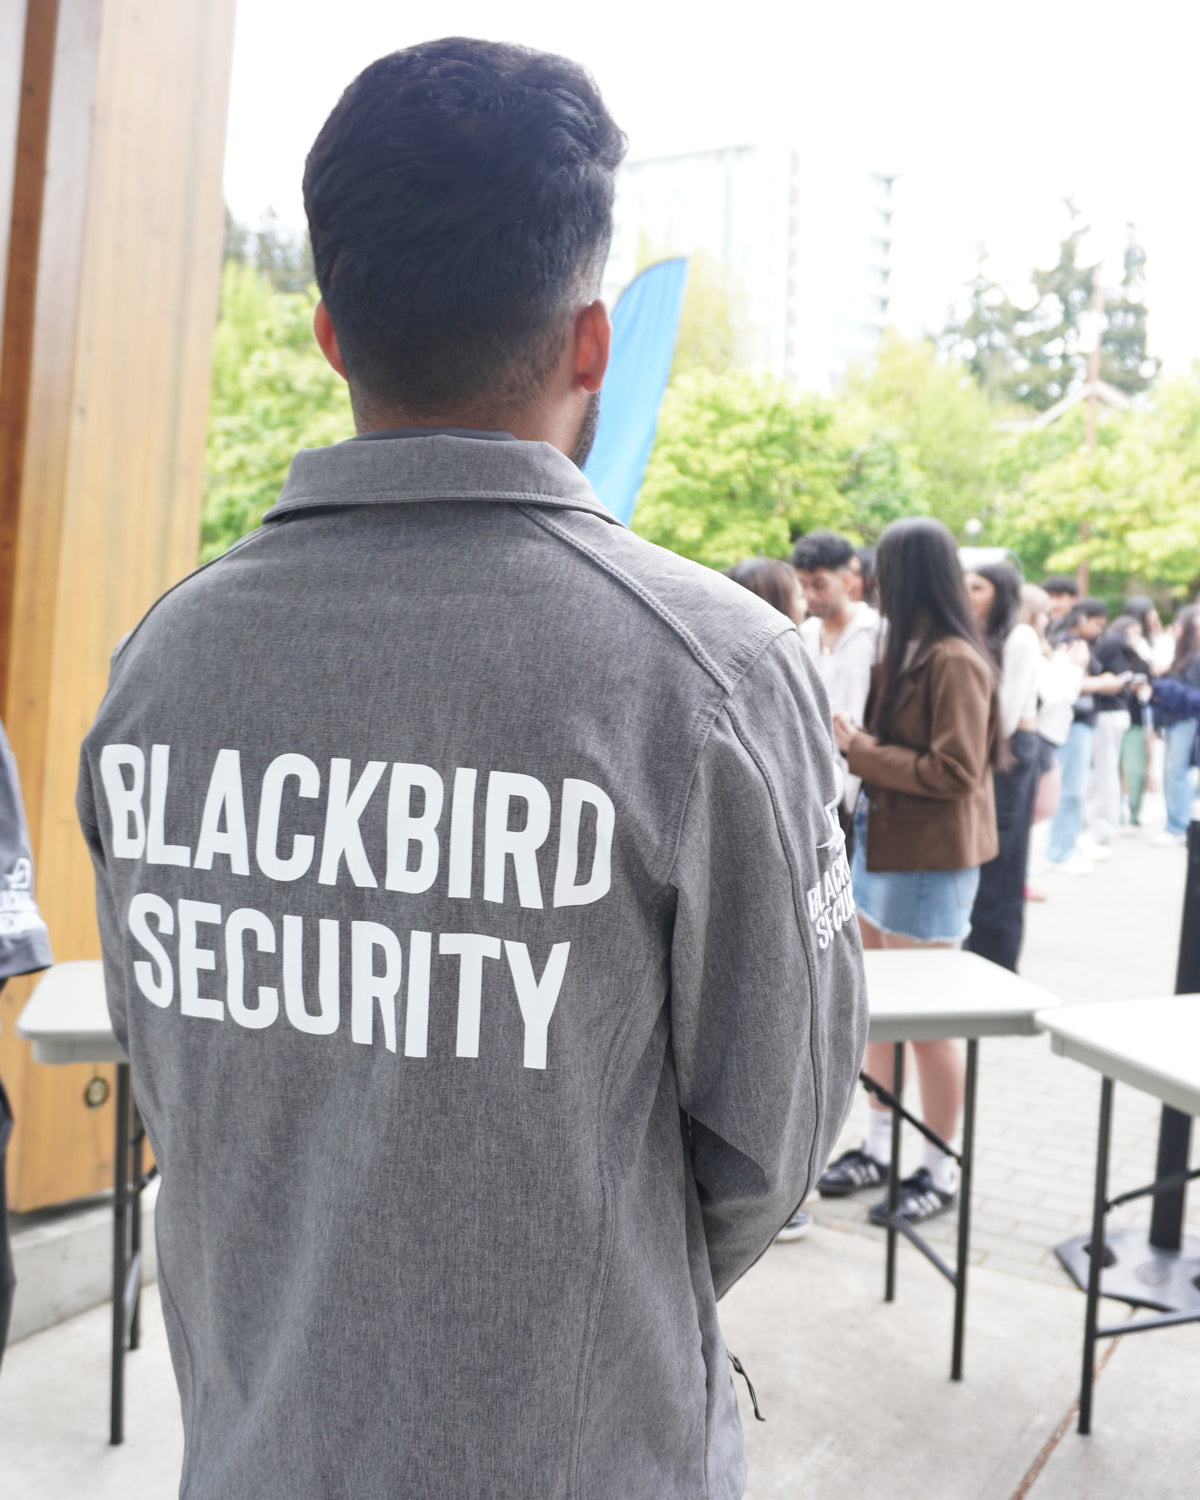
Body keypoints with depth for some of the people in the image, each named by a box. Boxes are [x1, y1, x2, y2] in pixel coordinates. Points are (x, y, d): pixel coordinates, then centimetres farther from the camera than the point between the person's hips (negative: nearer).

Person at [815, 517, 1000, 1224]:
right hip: (881, 844, 9)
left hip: (929, 860, -9)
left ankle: (941, 1173, 17)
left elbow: (956, 772, -20)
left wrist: (861, 752, -15)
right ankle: (879, 1148, 30)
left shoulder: (955, 662, -17)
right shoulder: (905, 650, 10)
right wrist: (855, 738, 0)